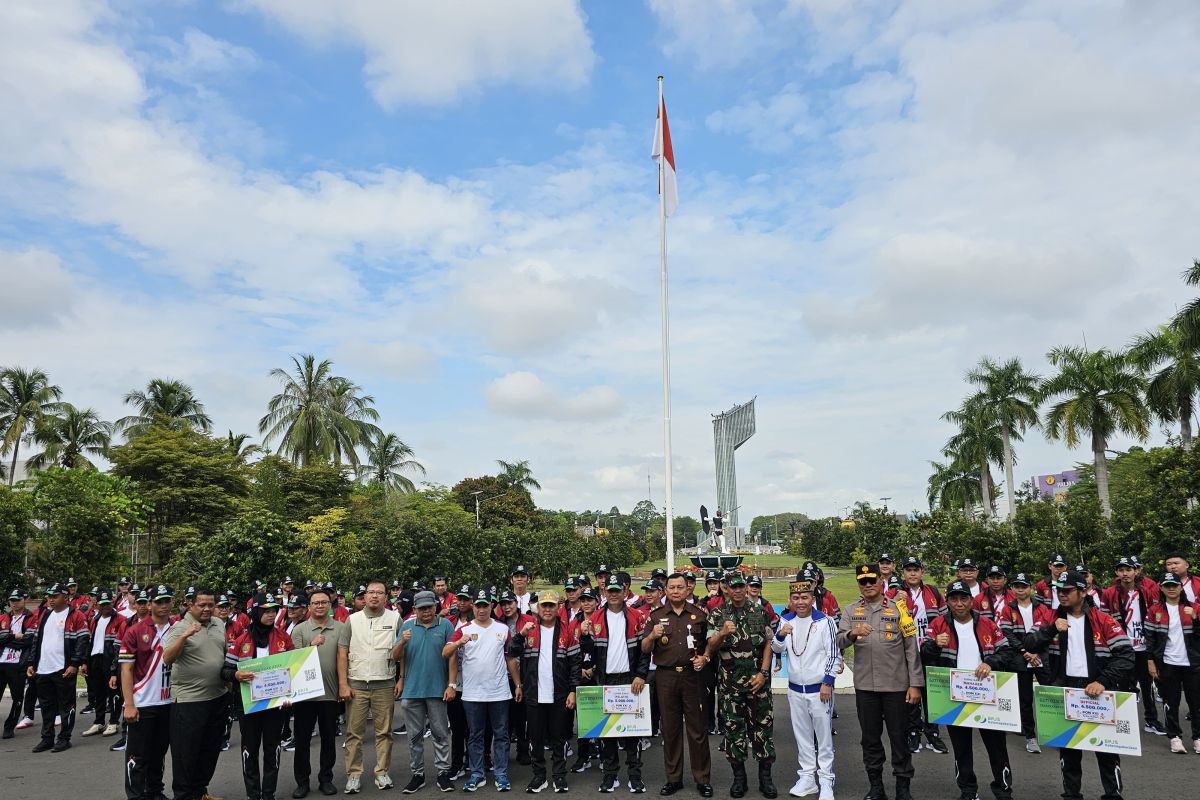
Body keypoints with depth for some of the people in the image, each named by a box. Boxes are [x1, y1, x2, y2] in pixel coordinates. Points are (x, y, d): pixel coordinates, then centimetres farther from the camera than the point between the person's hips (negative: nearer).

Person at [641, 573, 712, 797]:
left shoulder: (699, 613, 4)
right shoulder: (656, 615, 3)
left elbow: (709, 643, 13)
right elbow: (645, 649, 3)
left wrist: (705, 658, -6)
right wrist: (652, 636, -17)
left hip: (692, 675, 0)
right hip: (665, 676, 1)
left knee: (697, 729, 3)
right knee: (670, 729, 9)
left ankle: (703, 779, 16)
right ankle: (673, 778, 21)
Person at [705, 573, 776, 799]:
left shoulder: (760, 612, 3)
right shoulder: (717, 614, -1)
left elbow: (768, 643, 4)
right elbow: (710, 648, -6)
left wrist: (763, 673, -6)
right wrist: (723, 633, -26)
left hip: (758, 680, 1)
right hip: (730, 682, 0)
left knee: (763, 726, 6)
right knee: (733, 727, 6)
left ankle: (765, 777, 19)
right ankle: (738, 777, 20)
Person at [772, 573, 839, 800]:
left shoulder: (825, 622, -10)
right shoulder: (786, 620, 4)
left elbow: (834, 655, -8)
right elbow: (777, 649, 4)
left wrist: (827, 682, -12)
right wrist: (780, 635, -17)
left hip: (819, 689, -4)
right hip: (795, 689, 4)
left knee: (824, 736, 3)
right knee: (802, 736, 12)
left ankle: (826, 781, 14)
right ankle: (807, 778, 24)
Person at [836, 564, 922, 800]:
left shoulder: (897, 608, -1)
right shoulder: (851, 611, 4)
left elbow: (911, 648, -2)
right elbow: (839, 643, -7)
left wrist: (915, 684, -5)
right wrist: (852, 633, -29)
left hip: (896, 685, -2)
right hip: (865, 685, 2)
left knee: (899, 737, 7)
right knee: (870, 738, 12)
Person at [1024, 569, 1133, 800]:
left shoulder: (1103, 621, -6)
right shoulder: (1052, 619, 2)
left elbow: (1125, 654, -12)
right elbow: (1029, 645, -5)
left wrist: (1104, 681, -21)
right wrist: (1051, 629, -20)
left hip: (1097, 691, -3)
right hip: (1065, 690, 3)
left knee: (1106, 747, 7)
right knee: (1067, 747, 13)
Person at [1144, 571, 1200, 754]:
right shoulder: (1155, 610, 1)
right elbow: (1150, 636, 2)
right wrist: (1151, 661, -2)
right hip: (1167, 664, -1)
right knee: (1171, 702, 5)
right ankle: (1175, 737, 15)